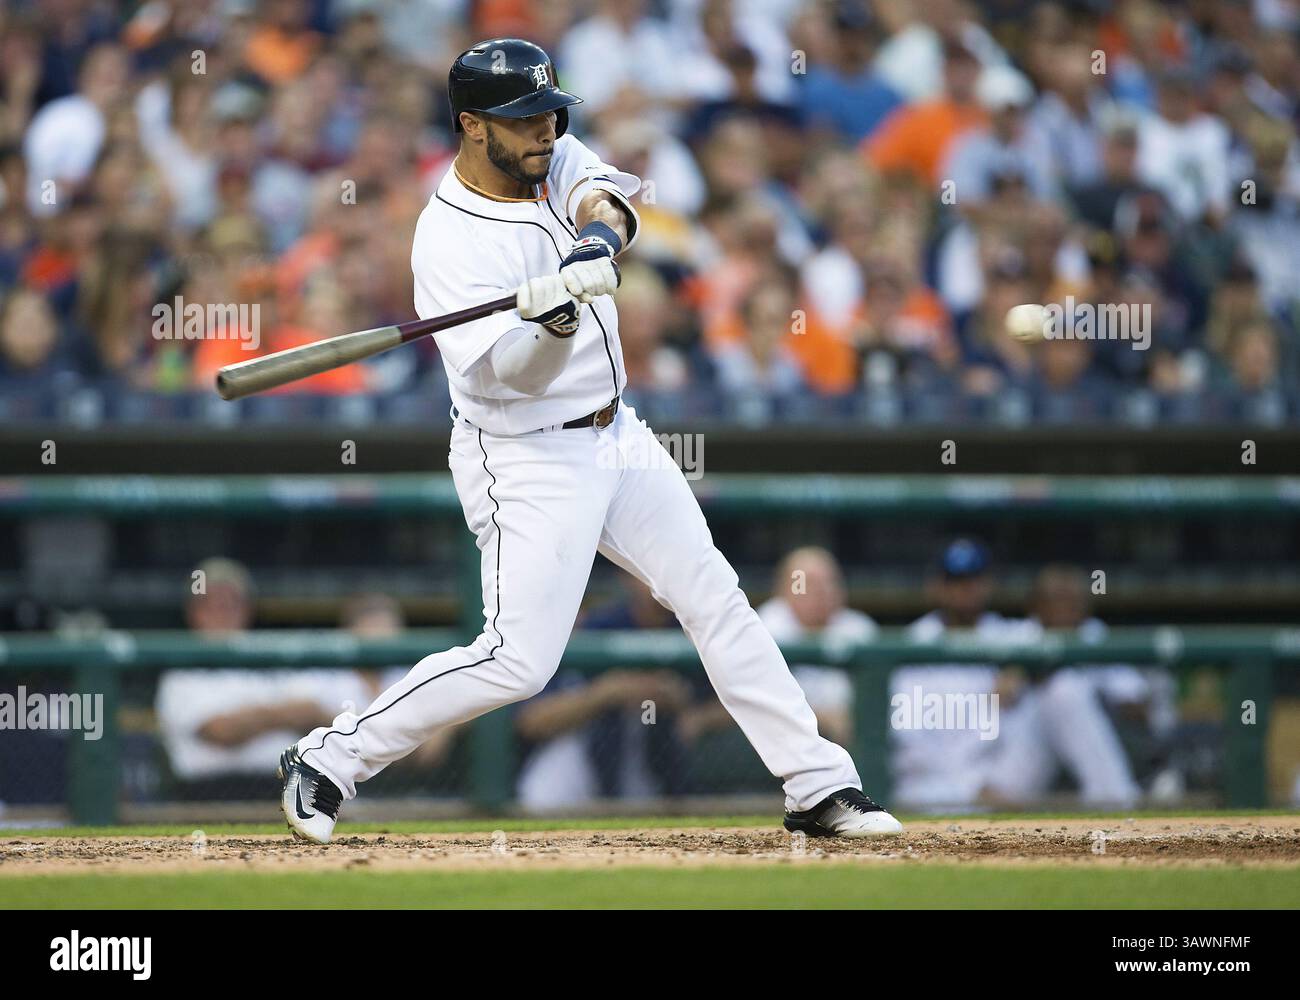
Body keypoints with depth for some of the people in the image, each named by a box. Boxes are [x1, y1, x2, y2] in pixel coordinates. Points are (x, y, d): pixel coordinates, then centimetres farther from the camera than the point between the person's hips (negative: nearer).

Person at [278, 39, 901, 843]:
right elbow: (503, 372, -29)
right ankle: (330, 760, -1)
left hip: (616, 437, 8)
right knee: (519, 659, -13)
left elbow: (609, 197, -20)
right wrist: (557, 320, -49)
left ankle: (818, 785, 13)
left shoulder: (554, 159, 0)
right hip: (527, 461, -8)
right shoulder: (449, 239, -21)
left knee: (715, 598, 7)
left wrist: (600, 237, -43)